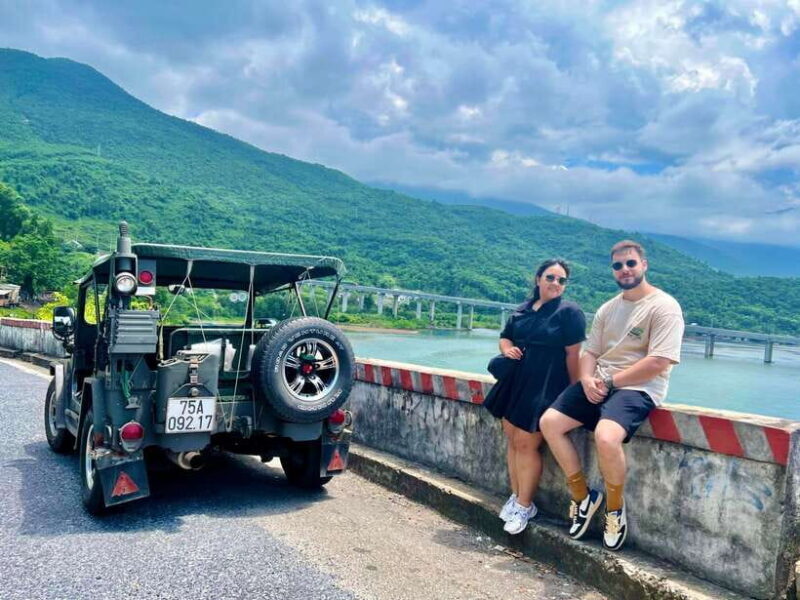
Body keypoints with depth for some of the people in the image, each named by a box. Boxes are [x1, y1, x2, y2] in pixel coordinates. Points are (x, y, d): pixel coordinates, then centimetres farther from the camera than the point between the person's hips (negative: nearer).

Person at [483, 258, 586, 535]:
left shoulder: (569, 312, -7)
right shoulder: (521, 311, 12)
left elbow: (573, 355, -10)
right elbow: (505, 337, 23)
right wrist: (507, 348, -1)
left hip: (545, 387, -7)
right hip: (515, 382, 7)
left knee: (526, 444, -6)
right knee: (512, 439, 10)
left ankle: (524, 506, 11)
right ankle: (516, 495, 26)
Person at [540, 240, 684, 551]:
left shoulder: (664, 306, -8)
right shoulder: (608, 308, 15)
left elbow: (658, 363, -17)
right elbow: (590, 352, 14)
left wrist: (609, 380, -14)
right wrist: (587, 379, -9)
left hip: (638, 388, -7)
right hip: (599, 384, 7)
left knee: (606, 437, -33)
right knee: (549, 423, -7)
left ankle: (615, 509, -4)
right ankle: (583, 496, 9)